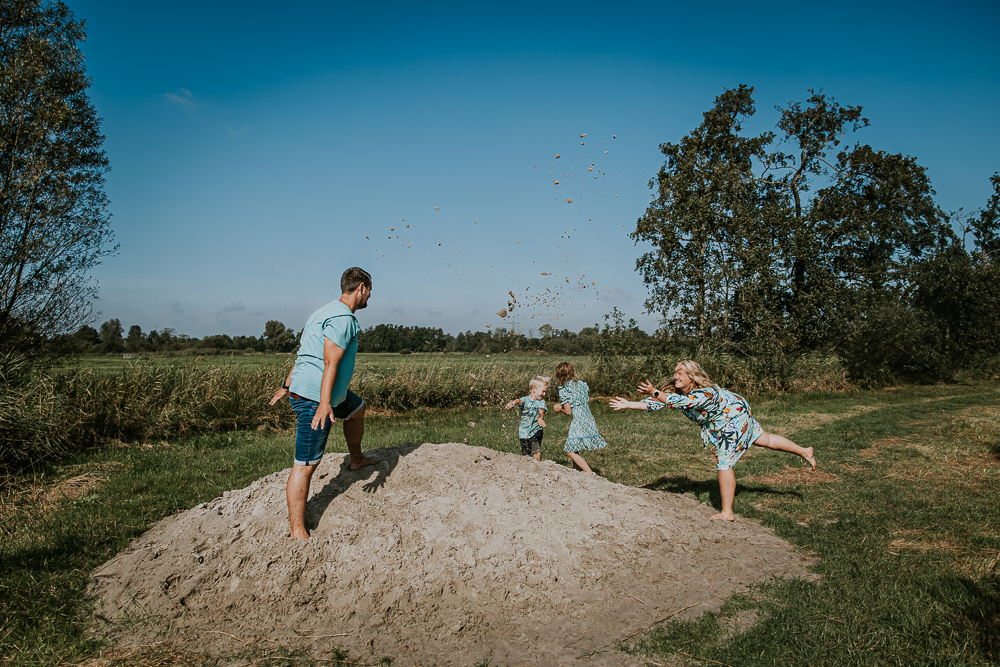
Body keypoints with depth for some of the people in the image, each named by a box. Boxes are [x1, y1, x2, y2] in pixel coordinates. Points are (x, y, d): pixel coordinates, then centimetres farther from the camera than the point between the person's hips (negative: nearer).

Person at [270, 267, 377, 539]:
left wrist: (288, 385, 26)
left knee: (357, 409, 33)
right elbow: (330, 363, -26)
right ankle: (298, 532, -5)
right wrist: (324, 403, -30)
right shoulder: (343, 318, -17)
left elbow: (304, 353, 20)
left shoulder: (329, 311, 15)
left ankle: (356, 460, 53)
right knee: (305, 464, -9)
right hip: (314, 397, -11)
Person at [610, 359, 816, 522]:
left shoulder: (706, 393, -39)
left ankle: (727, 513, 2)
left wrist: (655, 392, -63)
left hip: (735, 418, -9)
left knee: (724, 464, -8)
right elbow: (656, 403, -17)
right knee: (765, 439, 23)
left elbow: (679, 402, -54)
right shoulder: (677, 390, -15)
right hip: (724, 420, 9)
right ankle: (804, 451, 42)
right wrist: (628, 405, -26)